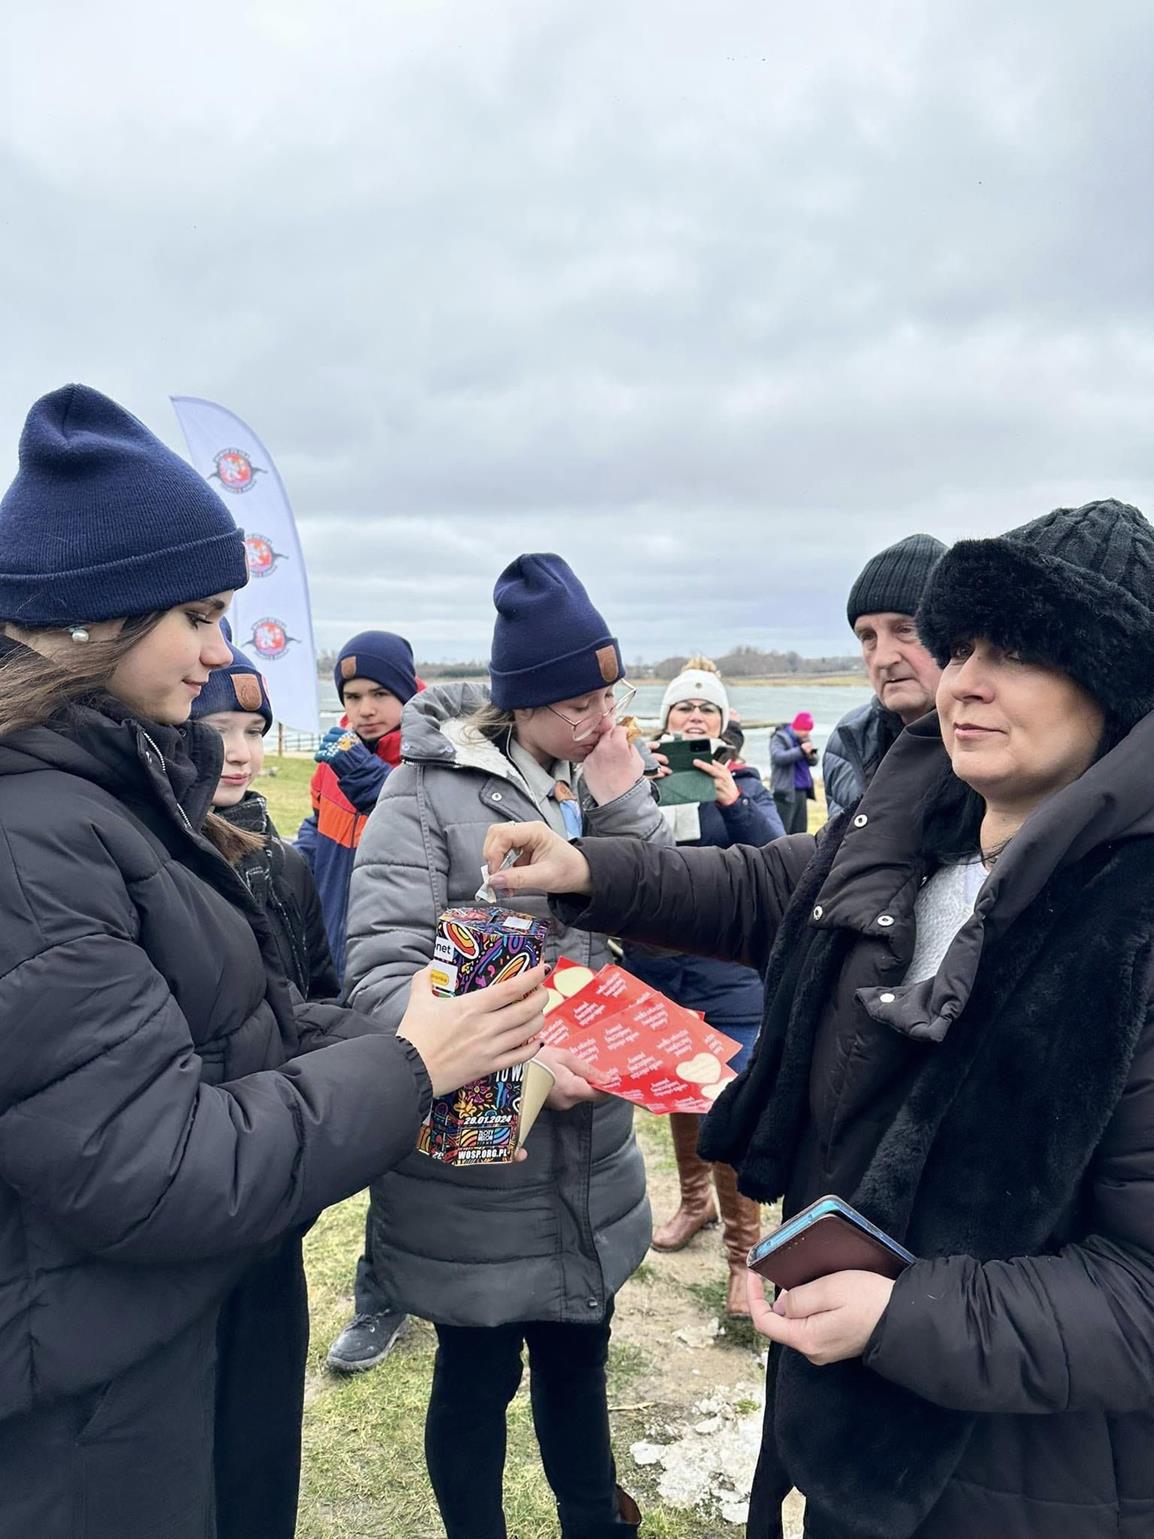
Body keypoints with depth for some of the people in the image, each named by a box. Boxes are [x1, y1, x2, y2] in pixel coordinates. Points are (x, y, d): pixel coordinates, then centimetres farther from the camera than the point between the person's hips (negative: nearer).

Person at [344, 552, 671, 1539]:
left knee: (579, 1359, 23)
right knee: (477, 1375, 16)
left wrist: (623, 803, -11)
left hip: (590, 1157, 5)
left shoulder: (602, 781, 4)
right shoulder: (432, 787, -14)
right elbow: (382, 972, -21)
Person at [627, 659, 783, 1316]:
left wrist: (733, 801, -25)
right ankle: (696, 1202, 41)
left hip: (728, 973, -3)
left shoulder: (744, 783, 0)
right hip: (656, 965, 3)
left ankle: (744, 1251, 11)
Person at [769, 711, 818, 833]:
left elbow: (813, 762, 18)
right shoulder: (779, 738, -5)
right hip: (786, 792, -7)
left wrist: (810, 755, -5)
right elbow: (778, 757, -22)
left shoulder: (803, 739, 16)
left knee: (799, 831, 9)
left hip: (802, 791, 7)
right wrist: (801, 751, -24)